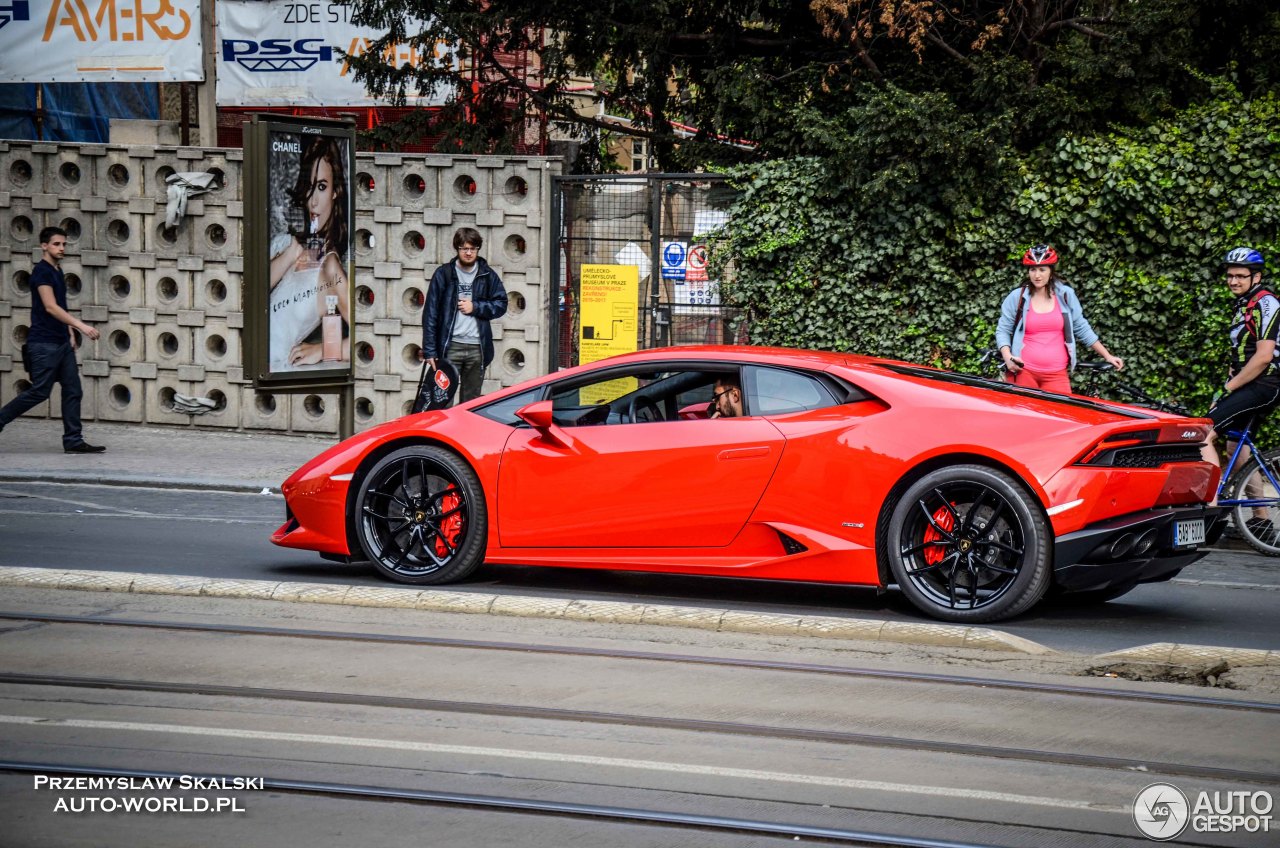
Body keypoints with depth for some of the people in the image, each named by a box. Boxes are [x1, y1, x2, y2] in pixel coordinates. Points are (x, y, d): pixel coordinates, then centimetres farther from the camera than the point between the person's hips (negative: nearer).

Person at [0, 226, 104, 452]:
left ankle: (73, 440, 4)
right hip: (44, 343, -9)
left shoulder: (57, 271, 15)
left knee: (73, 391, 3)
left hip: (62, 342, 9)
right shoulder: (41, 271, -13)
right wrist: (81, 326, -26)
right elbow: (50, 307, -22)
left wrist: (70, 332, 15)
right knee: (40, 392, -7)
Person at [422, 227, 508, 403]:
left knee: (471, 401, 9)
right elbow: (430, 313, -1)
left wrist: (475, 307, -8)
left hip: (477, 348, 2)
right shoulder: (444, 274, 1)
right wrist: (429, 350, -7)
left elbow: (501, 304, 8)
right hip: (450, 346, -2)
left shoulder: (488, 276, 8)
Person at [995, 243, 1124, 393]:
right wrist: (1007, 357, -11)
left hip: (1056, 375, 1)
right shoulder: (1017, 297, 2)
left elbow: (1082, 329, 13)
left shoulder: (1065, 295, 6)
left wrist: (1107, 356, 11)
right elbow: (1003, 330, 7)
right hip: (1023, 372, -1)